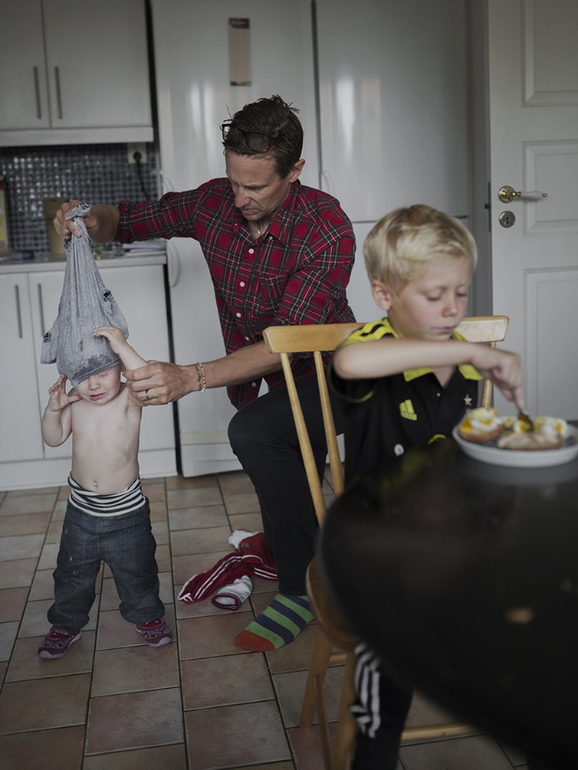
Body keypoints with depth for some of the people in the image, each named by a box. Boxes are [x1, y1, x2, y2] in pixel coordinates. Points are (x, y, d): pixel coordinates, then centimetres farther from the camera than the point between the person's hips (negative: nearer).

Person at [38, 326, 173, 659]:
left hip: (126, 510, -3)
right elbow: (54, 439, -2)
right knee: (72, 572, 17)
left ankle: (146, 614, 39)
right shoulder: (74, 403, -8)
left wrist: (123, 346, -42)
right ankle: (67, 622, 39)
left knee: (137, 570, 14)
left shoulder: (129, 399, -18)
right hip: (82, 509, 3)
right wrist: (54, 408, -18)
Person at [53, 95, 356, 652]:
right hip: (255, 376, 7)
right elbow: (129, 219, 2)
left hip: (321, 376, -6)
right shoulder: (215, 202, -12)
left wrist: (190, 378, -51)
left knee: (253, 434, -33)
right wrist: (91, 222, -23)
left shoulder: (327, 232, -30)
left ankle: (299, 591, -18)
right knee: (288, 490, 24)